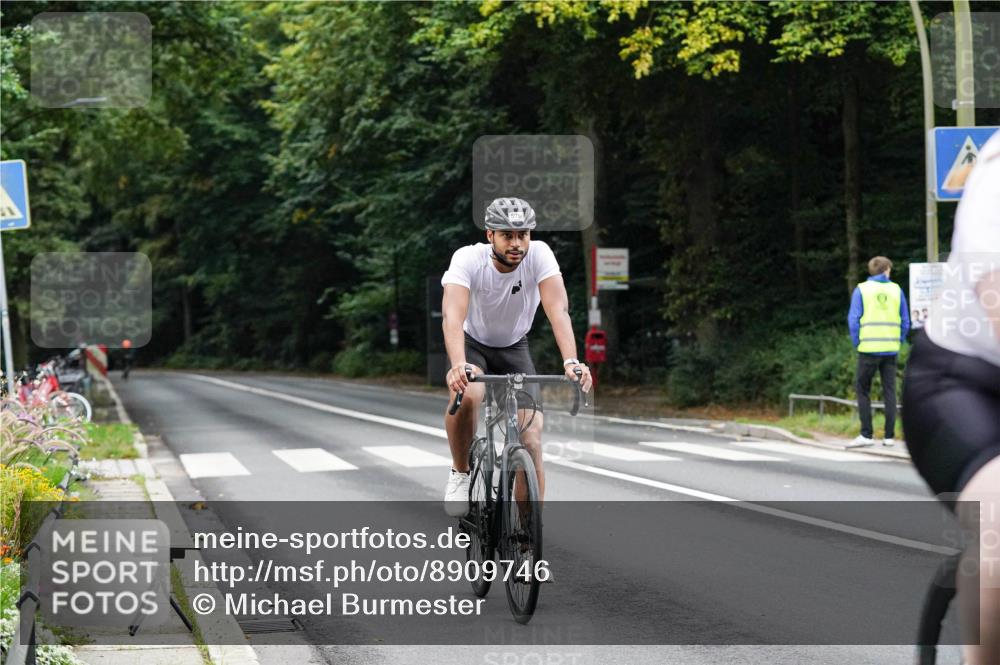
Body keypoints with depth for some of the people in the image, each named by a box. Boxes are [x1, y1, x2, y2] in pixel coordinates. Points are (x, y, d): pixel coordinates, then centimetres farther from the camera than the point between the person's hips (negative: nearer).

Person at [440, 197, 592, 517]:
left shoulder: (539, 255, -24)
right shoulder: (468, 259, -28)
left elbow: (558, 309, -35)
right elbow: (453, 316, -42)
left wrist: (571, 362, -51)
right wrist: (458, 365, -60)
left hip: (514, 349, 2)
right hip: (472, 344, -2)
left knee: (531, 442, -12)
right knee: (466, 395, -35)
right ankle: (460, 474, -10)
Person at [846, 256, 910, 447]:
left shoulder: (861, 290, 0)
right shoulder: (896, 290, 7)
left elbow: (853, 320, -5)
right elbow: (905, 322, 7)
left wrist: (857, 343, 4)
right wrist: (898, 342, 15)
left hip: (869, 349, -3)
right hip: (891, 349, 3)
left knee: (862, 390, 5)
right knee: (890, 391, 7)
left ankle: (867, 434, -3)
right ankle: (889, 436, 5)